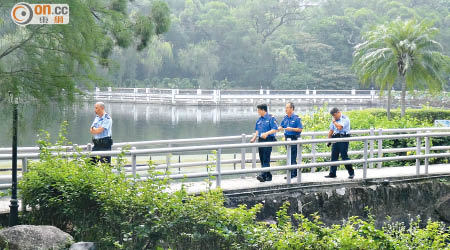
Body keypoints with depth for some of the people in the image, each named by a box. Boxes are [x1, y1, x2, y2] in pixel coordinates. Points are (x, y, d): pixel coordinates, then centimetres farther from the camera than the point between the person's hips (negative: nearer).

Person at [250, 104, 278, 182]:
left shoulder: (271, 118, -6)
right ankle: (268, 176, 15)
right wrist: (254, 138, 11)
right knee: (262, 159, 8)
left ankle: (263, 175, -22)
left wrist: (266, 133, -25)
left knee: (266, 159, -13)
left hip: (268, 140, -8)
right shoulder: (259, 119, 16)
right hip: (260, 140, 8)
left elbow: (275, 129, -13)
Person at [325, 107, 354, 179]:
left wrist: (334, 122, -7)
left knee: (344, 156, -8)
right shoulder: (334, 120, 15)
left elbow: (339, 127, -22)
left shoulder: (345, 119, -8)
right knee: (334, 156, 5)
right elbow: (331, 130, 20)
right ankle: (332, 173, 10)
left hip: (343, 139, -7)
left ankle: (351, 173, 3)